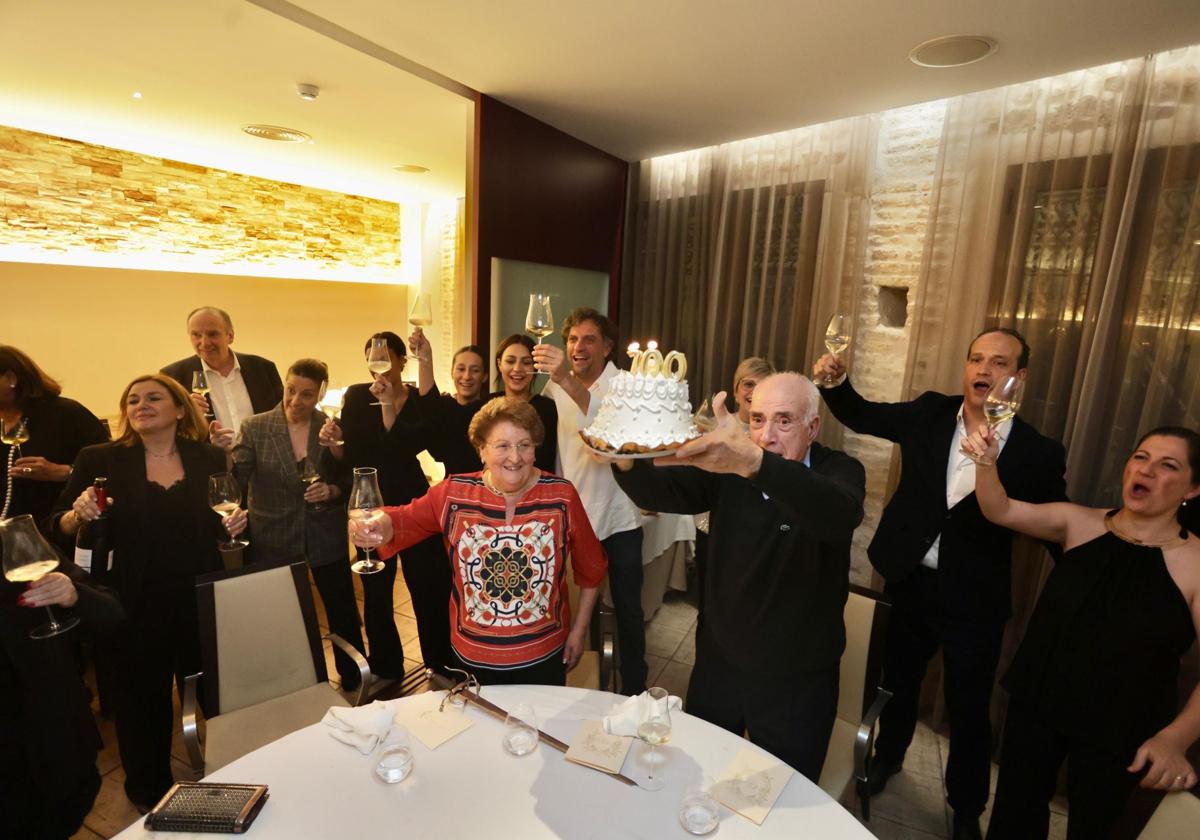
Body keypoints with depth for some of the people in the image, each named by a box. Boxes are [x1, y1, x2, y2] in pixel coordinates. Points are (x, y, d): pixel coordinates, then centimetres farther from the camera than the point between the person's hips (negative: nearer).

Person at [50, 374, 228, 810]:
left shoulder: (211, 458, 2)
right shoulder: (98, 459, -1)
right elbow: (59, 529, 1)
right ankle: (150, 795, 40)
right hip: (135, 607, -1)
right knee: (142, 701, 15)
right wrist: (78, 514, -20)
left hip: (202, 602, 1)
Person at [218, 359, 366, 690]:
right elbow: (236, 479, -14)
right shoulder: (255, 427, -5)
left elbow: (349, 481, 4)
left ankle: (354, 681, 34)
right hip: (273, 540, 0)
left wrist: (332, 491, -17)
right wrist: (223, 449, -32)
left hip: (326, 537, 1)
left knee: (343, 612, 12)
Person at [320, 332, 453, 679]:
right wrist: (333, 443, -21)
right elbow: (350, 456, 0)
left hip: (413, 503, -1)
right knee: (375, 592, 12)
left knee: (430, 588, 3)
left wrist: (388, 403, -24)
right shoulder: (356, 396, 0)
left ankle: (442, 665, 23)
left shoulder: (421, 400, -3)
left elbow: (405, 449, -18)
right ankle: (386, 671, 32)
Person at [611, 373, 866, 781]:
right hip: (717, 664, 3)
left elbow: (839, 514, -38)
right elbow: (661, 492, -18)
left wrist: (754, 463, -56)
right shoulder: (727, 465, -7)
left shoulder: (840, 472, -14)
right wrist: (626, 460, -42)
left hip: (798, 681, -2)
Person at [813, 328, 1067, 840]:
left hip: (973, 602, -2)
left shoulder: (1038, 453, -11)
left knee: (969, 712, 14)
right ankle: (887, 757, 51)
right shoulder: (931, 414, -5)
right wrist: (835, 383, -17)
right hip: (910, 583, 2)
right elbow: (863, 415, 1)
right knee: (898, 682, 23)